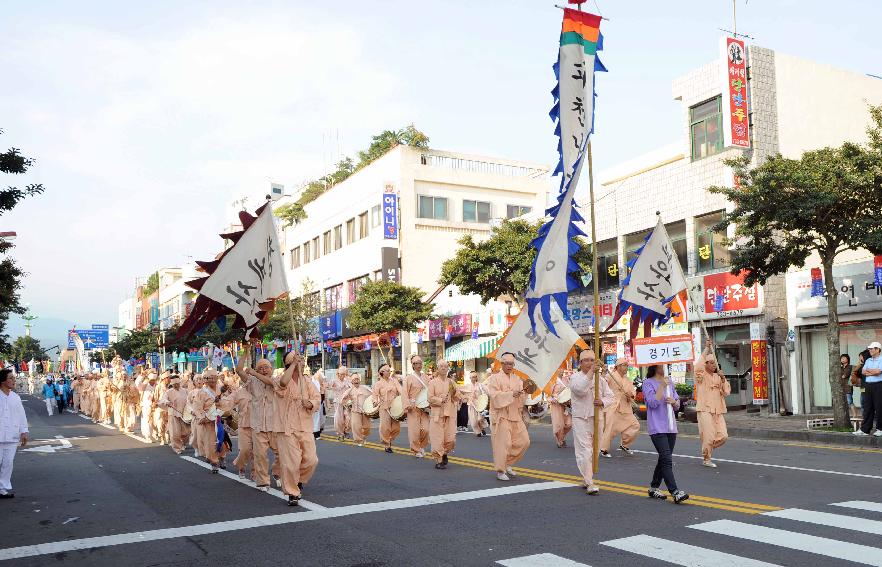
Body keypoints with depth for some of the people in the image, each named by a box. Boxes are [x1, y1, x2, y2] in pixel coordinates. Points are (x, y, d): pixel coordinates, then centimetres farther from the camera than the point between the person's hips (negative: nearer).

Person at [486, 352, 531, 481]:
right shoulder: (494, 378, -1)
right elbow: (494, 395, -14)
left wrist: (522, 393, -14)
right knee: (503, 443, -9)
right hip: (501, 415, -6)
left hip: (515, 415, 6)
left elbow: (522, 398, 9)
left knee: (524, 441, 4)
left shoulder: (517, 379, 15)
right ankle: (500, 470, 6)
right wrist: (511, 394, -23)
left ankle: (507, 463, 22)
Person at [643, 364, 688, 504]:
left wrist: (674, 401, -6)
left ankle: (654, 488, 22)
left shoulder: (669, 381, 15)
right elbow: (653, 403, -17)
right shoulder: (648, 383, -5)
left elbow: (677, 405, 17)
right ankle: (675, 492, -17)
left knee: (664, 459, 11)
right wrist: (662, 386, -16)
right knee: (667, 459, -14)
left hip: (671, 427, 7)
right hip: (657, 428, -7)